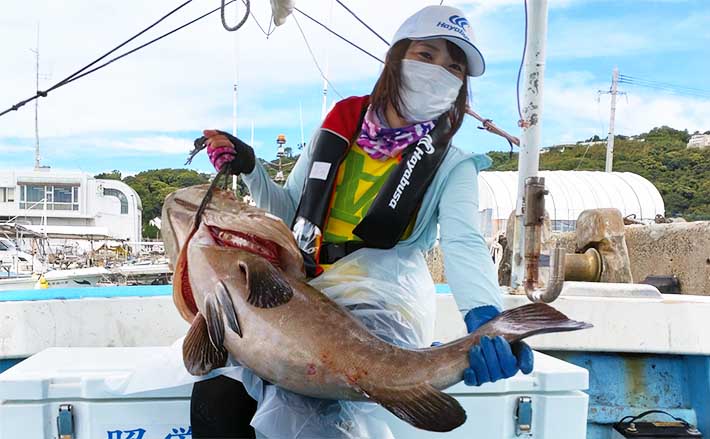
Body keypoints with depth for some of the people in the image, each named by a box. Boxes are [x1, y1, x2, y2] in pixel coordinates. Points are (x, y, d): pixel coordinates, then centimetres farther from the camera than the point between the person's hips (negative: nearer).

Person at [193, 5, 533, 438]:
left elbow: (464, 243, -21)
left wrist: (483, 313, -41)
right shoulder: (338, 127, 8)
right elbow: (289, 212, 15)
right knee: (216, 388, -9)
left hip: (383, 305, -4)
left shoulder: (452, 166, -1)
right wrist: (250, 170, -3)